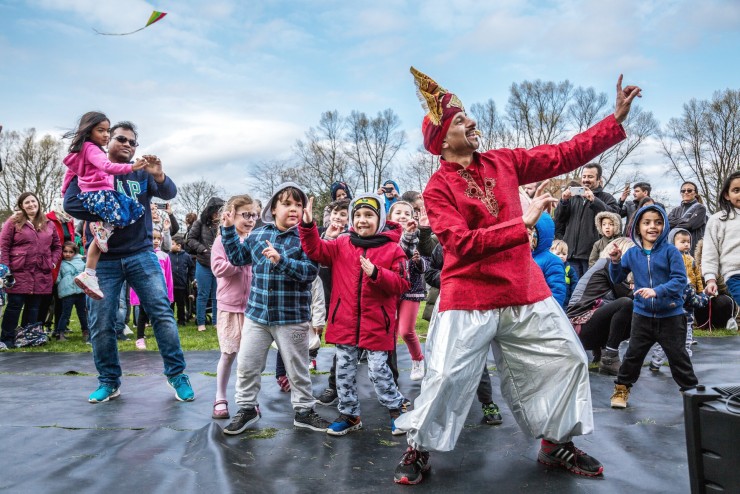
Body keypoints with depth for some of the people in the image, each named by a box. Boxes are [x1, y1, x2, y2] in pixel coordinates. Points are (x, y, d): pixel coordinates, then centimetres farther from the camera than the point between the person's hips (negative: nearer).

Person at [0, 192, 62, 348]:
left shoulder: (49, 224, 13)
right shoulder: (13, 222, 2)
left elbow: (57, 246, 19)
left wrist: (53, 262, 4)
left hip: (41, 275, 4)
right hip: (18, 272, -3)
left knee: (33, 307, 8)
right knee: (15, 305, -2)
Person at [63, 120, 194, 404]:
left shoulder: (142, 173, 8)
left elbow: (169, 193, -8)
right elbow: (71, 203, -8)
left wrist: (159, 176, -28)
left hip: (141, 255, 0)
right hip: (103, 260, 0)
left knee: (162, 313, -5)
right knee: (101, 324, 4)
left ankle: (177, 375, 4)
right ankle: (109, 382, 19)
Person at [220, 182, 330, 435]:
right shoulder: (258, 234, 5)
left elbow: (310, 271, -20)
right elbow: (237, 257, 18)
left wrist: (281, 261, -31)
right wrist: (228, 229, 11)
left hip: (292, 317, -4)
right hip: (256, 313, 4)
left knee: (297, 368, 11)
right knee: (246, 365, 11)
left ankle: (303, 410, 29)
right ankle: (247, 408, 30)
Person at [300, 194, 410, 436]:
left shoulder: (393, 249, -5)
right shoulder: (342, 245, 5)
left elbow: (401, 284, -9)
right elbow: (316, 251, -2)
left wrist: (376, 273, -24)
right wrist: (308, 225, -16)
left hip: (377, 323, -4)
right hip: (345, 321, 4)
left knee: (378, 370, 3)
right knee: (344, 370, 12)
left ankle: (396, 408, 27)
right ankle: (349, 415, 29)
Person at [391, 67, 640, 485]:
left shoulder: (503, 162, 6)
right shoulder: (438, 188, -10)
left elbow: (565, 155, 9)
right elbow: (463, 245, -22)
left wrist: (617, 119, 4)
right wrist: (523, 223, -23)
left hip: (526, 292, 6)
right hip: (469, 298, -6)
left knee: (568, 359, 10)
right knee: (448, 375, -6)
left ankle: (557, 443, 29)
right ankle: (419, 451, 18)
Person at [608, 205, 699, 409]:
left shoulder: (670, 251, -10)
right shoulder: (632, 254, 0)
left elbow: (680, 279, -17)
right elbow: (617, 279, 6)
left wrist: (657, 291, -30)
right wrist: (615, 262, -12)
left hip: (670, 315, -3)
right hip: (642, 314, 3)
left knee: (678, 357, 7)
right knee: (633, 354, 11)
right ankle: (622, 388, 26)